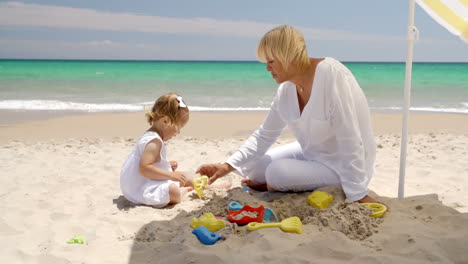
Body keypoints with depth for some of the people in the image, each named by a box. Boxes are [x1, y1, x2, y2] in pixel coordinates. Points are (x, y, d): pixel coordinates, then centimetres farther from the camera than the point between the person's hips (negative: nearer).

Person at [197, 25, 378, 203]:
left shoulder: (331, 75, -27)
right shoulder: (286, 90, -4)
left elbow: (350, 141, -27)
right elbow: (264, 135, 2)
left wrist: (358, 194, -25)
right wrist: (228, 165, -8)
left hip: (345, 165, -7)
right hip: (312, 154, 7)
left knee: (277, 172, -22)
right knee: (254, 168, 3)